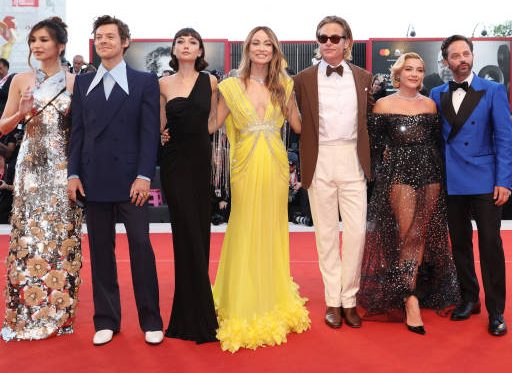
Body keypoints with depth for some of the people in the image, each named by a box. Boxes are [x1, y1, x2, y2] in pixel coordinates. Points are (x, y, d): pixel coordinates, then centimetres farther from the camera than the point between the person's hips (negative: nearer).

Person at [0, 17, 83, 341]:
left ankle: (59, 313, 14)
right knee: (28, 237, 1)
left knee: (62, 238, 3)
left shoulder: (75, 83, 3)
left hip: (64, 169, -1)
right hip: (31, 167, 1)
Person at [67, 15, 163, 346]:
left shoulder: (144, 81, 3)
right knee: (101, 251, 8)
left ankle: (151, 321, 11)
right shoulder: (83, 82, 14)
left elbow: (150, 132, -4)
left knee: (141, 247, -1)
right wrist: (74, 173, 2)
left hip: (130, 179, -3)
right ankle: (106, 320, 18)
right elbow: (77, 131, 11)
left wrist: (144, 176, -12)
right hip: (94, 180, 3)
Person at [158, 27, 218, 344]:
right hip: (175, 163, -1)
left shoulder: (210, 81, 5)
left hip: (201, 161, 1)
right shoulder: (164, 84, 5)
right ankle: (198, 317, 6)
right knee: (189, 234, -3)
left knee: (199, 232, 6)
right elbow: (161, 126, 10)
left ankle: (190, 314, 20)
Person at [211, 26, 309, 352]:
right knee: (245, 234, 2)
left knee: (273, 232, 10)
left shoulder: (284, 86, 7)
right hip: (245, 167, -2)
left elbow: (299, 126, 10)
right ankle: (243, 309, 15)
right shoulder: (232, 86, 1)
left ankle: (275, 302, 26)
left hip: (276, 166, 2)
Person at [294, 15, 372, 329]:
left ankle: (349, 299, 13)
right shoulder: (304, 79, 5)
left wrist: (370, 157, 5)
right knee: (326, 233, 6)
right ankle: (333, 301, 16)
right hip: (320, 162, -1)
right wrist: (301, 161, -3)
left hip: (353, 161, 1)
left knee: (356, 232, -1)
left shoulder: (364, 77, 9)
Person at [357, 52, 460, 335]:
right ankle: (410, 300, -4)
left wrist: (437, 171, 8)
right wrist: (385, 172, -2)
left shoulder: (430, 104, 11)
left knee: (422, 236, 6)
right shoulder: (384, 105, 0)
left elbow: (437, 141, 15)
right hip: (400, 176, -4)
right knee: (409, 236, -8)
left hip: (430, 175, 4)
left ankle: (413, 291, 17)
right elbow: (374, 144, 0)